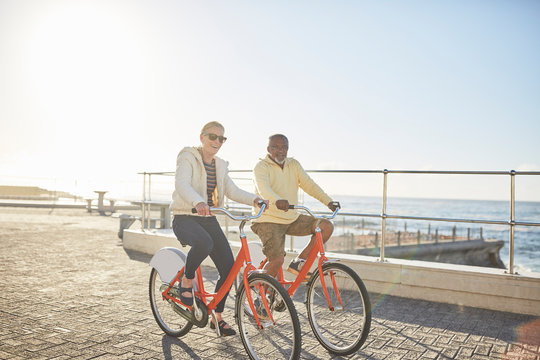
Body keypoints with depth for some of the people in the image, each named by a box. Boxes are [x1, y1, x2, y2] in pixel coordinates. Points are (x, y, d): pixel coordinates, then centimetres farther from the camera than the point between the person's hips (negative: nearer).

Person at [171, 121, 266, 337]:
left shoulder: (220, 165, 13)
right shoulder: (188, 158, -7)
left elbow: (232, 191, 5)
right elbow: (182, 184, -25)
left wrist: (255, 199, -14)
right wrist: (198, 202, -46)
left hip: (209, 219, 6)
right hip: (185, 218, -6)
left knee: (229, 269, -5)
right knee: (204, 243, -40)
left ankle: (217, 317, 15)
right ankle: (187, 281, -9)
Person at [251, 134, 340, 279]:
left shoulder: (294, 165, 9)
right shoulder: (262, 166, -10)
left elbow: (309, 184, 0)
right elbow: (263, 187, -29)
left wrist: (329, 202, -15)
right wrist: (277, 201, -51)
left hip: (292, 219, 6)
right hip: (268, 221, -6)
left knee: (327, 227, -6)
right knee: (277, 260, -22)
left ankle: (298, 263, 3)